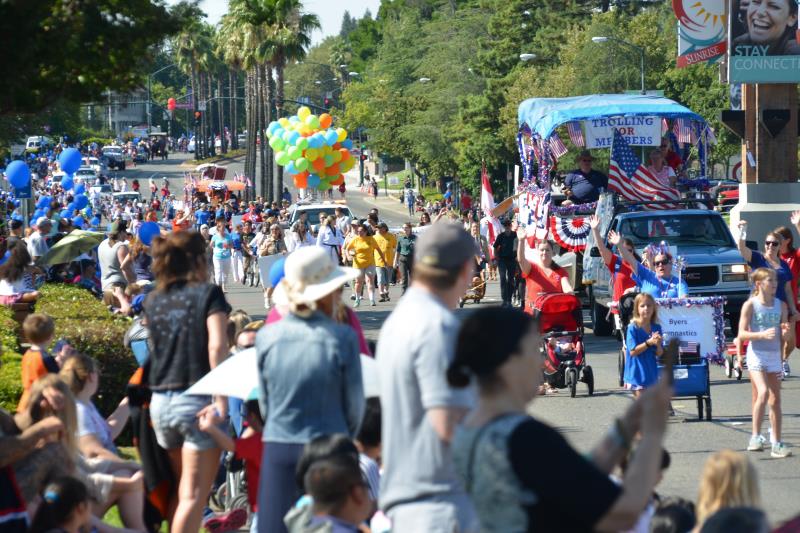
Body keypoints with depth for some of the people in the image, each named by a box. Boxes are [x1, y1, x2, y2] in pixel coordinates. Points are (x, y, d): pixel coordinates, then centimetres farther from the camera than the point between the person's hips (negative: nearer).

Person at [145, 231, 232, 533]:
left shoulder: (153, 301, 10)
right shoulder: (208, 293, -4)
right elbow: (217, 346, -16)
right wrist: (222, 399, -19)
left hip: (161, 402, 6)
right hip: (197, 400, -6)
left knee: (181, 489, 20)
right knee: (194, 495, -5)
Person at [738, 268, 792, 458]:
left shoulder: (781, 305, 7)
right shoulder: (750, 305, -6)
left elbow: (783, 335, 13)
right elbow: (741, 334, -9)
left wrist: (785, 331, -10)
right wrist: (762, 335, -24)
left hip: (774, 355, 5)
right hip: (757, 355, -5)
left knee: (775, 399, 4)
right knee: (763, 393, -22)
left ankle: (777, 444, 8)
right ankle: (755, 437, -15)